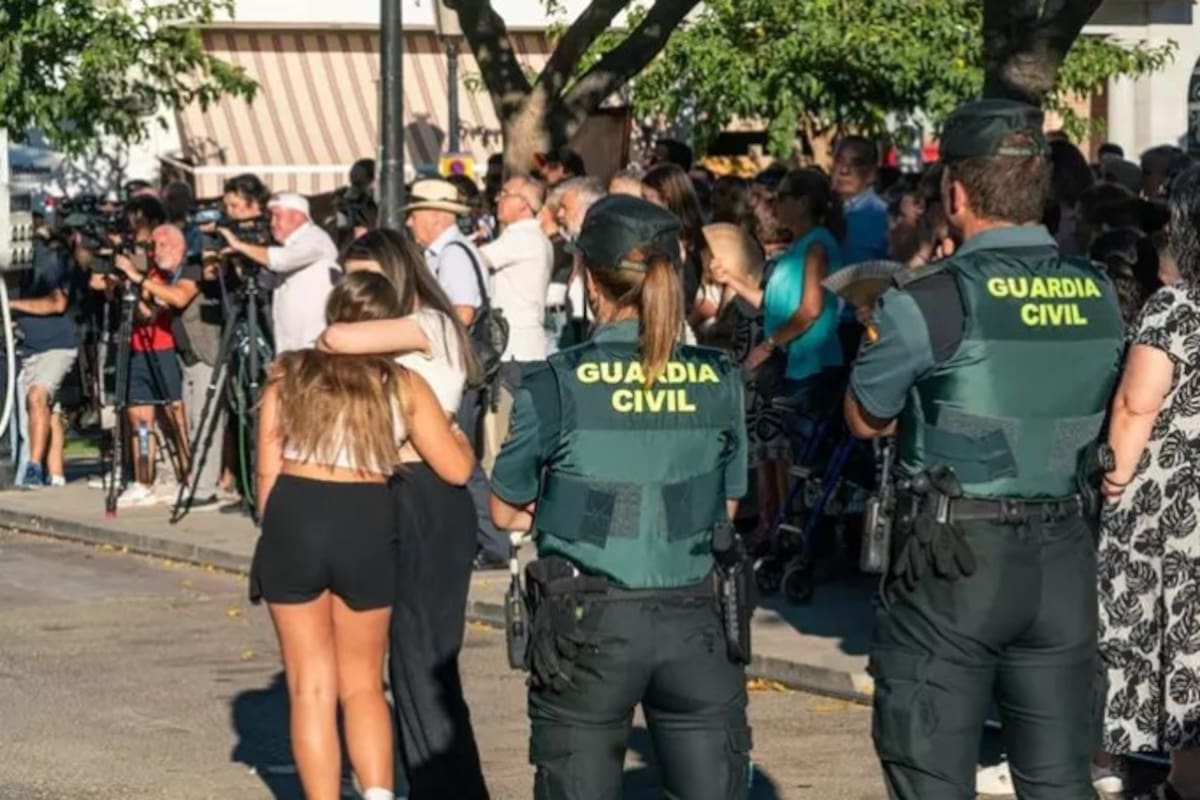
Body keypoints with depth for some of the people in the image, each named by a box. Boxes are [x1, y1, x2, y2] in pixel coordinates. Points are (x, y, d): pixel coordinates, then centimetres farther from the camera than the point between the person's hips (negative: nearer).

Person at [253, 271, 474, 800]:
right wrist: (459, 434, 27)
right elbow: (456, 470, 5)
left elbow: (267, 470, 5)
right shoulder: (404, 387, 4)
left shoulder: (288, 376, 6)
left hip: (294, 518, 0)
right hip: (368, 523, 0)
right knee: (362, 683, 16)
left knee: (311, 687, 9)